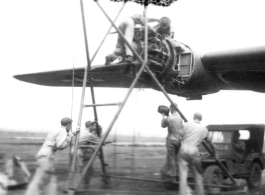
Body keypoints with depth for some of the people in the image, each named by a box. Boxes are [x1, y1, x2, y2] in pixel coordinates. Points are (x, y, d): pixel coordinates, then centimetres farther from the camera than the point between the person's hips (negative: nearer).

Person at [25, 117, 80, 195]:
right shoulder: (62, 131, -3)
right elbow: (61, 146, -15)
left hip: (42, 156, 10)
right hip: (46, 157, -10)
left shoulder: (55, 131, 24)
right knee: (39, 183, -13)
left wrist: (74, 132, 45)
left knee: (51, 181, 9)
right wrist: (69, 137, -1)